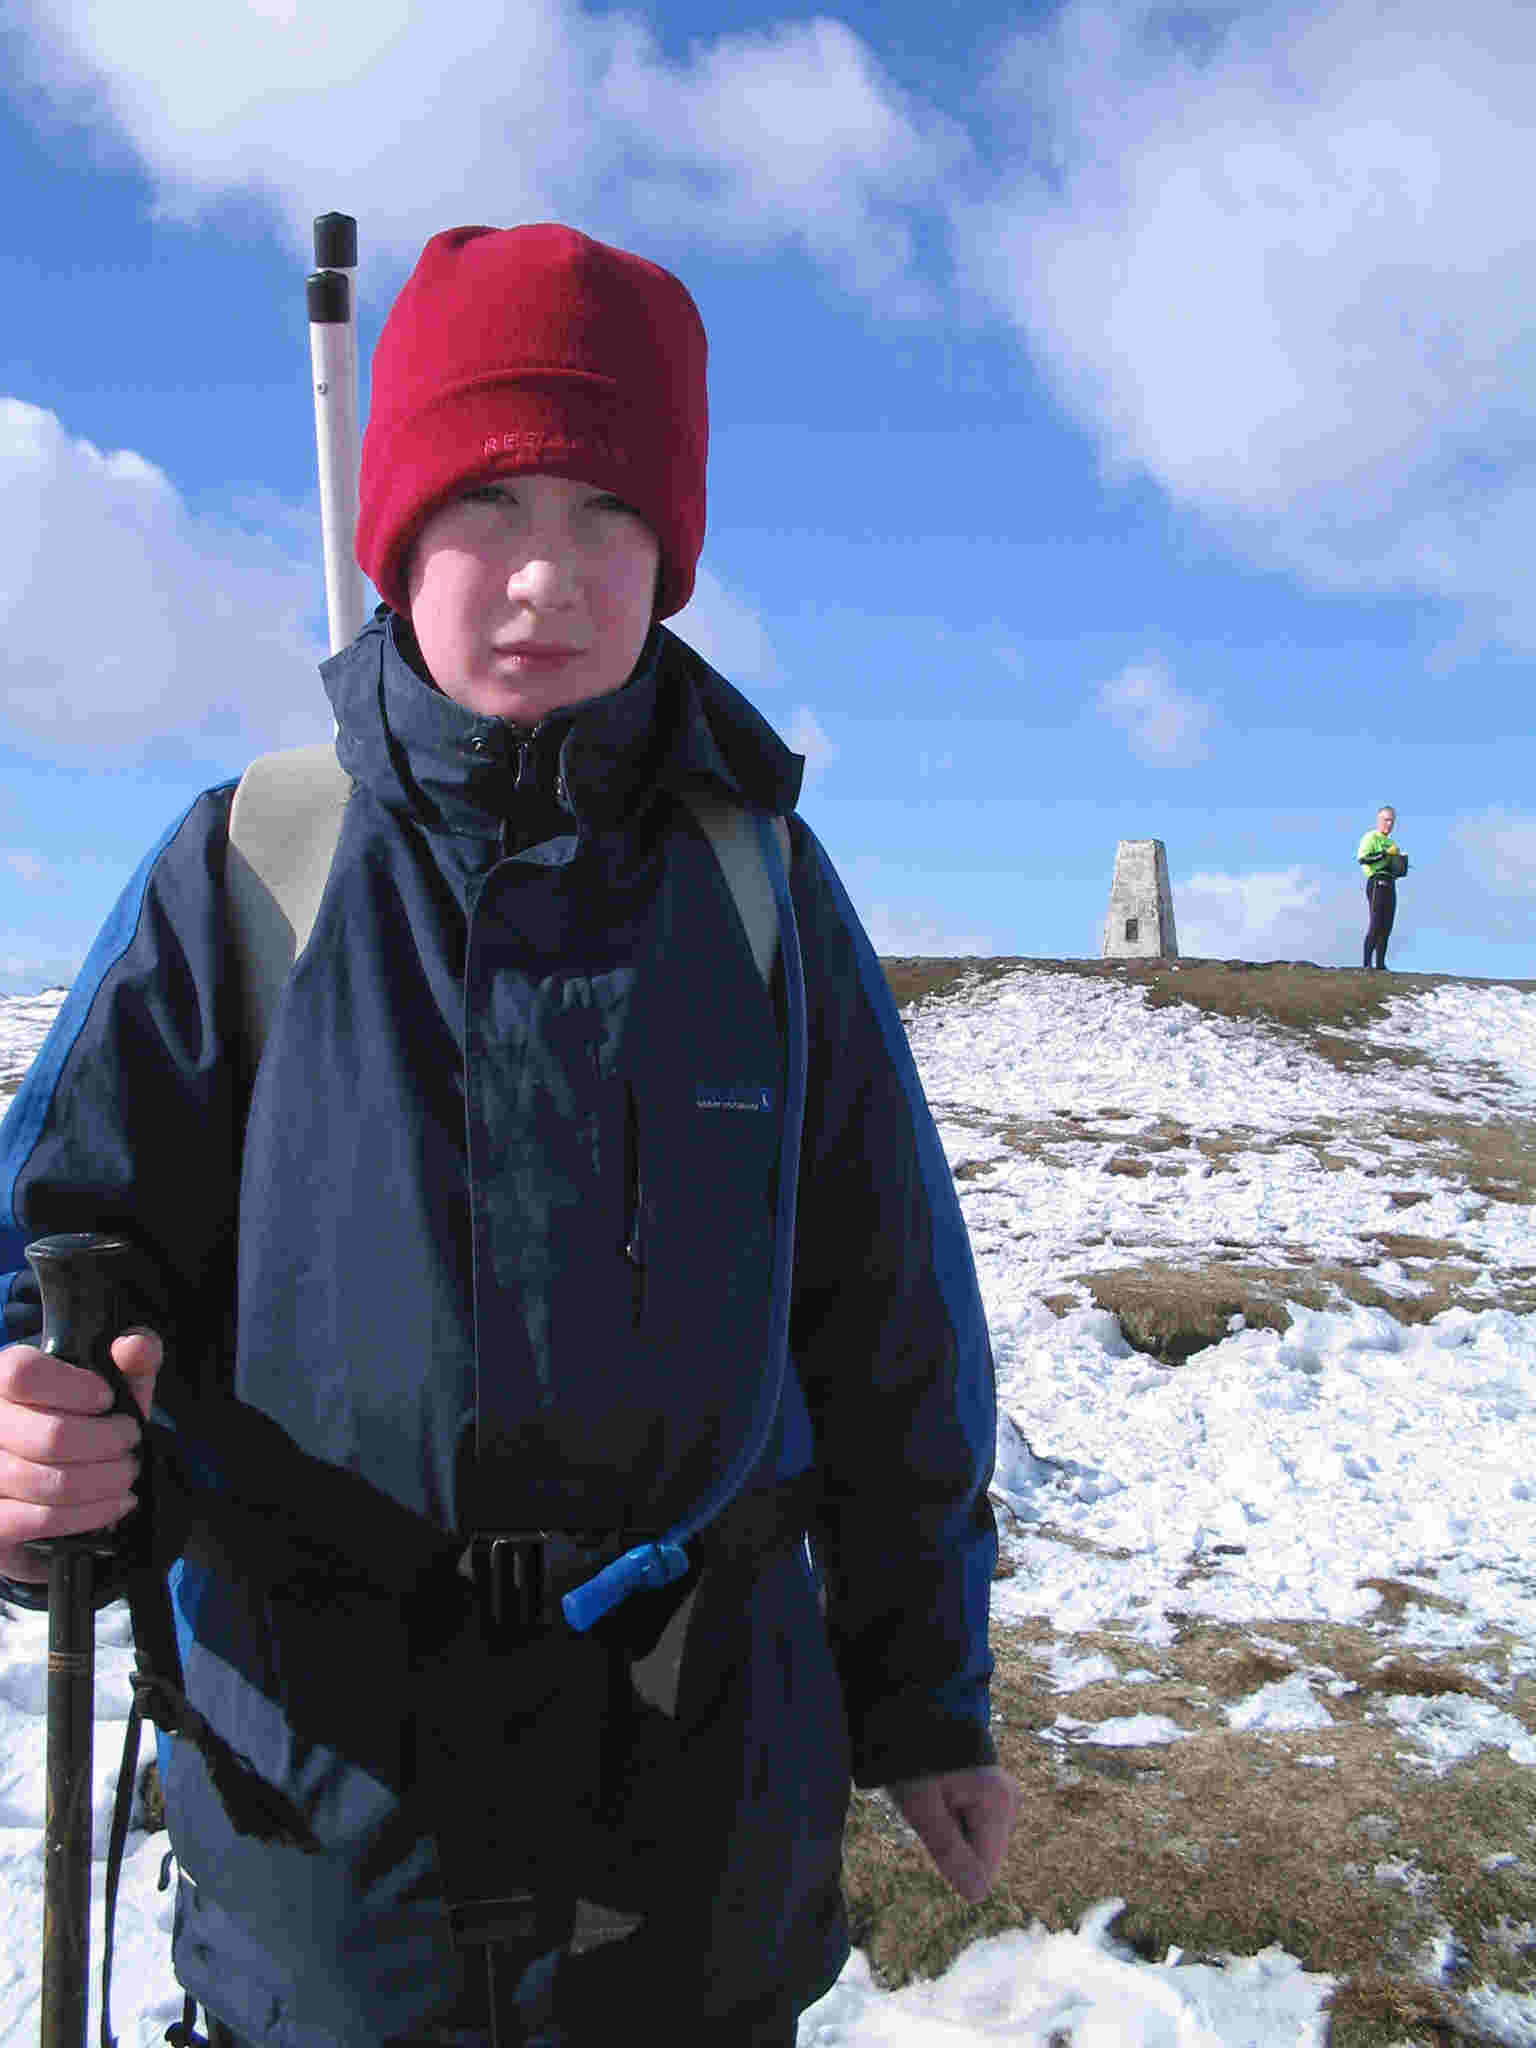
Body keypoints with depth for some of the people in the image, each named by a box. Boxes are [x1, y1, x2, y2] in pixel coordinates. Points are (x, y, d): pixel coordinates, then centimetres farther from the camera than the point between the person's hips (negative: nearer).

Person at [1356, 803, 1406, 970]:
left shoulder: (1391, 842, 25)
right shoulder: (1371, 838, -2)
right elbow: (1362, 858, -18)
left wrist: (1400, 867, 11)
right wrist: (1385, 853, -20)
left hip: (1390, 885, 8)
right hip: (1376, 883, -8)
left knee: (1386, 927, 5)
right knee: (1375, 925, -12)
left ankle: (1380, 964, 7)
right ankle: (1367, 963, -11)